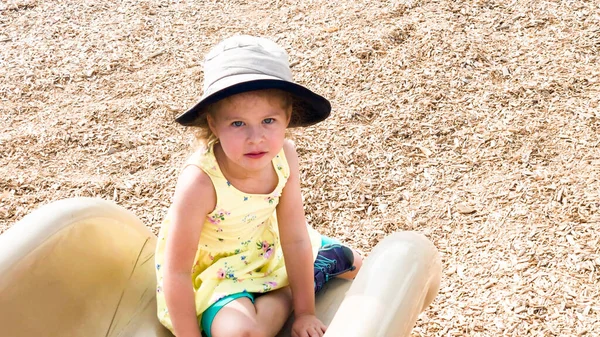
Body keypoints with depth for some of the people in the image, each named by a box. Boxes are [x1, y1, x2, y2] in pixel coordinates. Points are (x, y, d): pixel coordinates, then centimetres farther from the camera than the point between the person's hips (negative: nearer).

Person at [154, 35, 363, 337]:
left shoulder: (284, 155, -22)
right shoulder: (200, 182, -37)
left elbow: (295, 239, -13)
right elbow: (177, 272, -29)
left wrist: (305, 312, -9)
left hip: (265, 248, 5)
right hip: (209, 271, -4)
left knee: (352, 264, 10)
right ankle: (285, 294, -6)